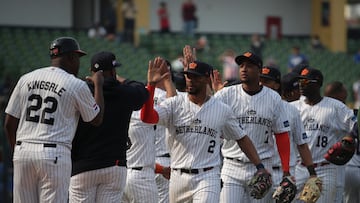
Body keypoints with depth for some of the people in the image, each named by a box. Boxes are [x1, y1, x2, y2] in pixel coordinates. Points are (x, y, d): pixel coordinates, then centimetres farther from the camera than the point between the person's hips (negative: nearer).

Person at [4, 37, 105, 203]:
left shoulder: (26, 79, 10)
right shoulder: (77, 85, -2)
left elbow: (9, 123, 9)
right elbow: (97, 119, 11)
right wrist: (98, 85, 22)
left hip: (23, 152, 4)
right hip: (54, 155, -4)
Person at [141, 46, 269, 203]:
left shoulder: (222, 110, 3)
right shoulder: (175, 104, 1)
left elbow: (241, 138, 12)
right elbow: (147, 117, -15)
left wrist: (259, 166, 2)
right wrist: (151, 85, -26)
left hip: (207, 178, -2)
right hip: (179, 177, 2)